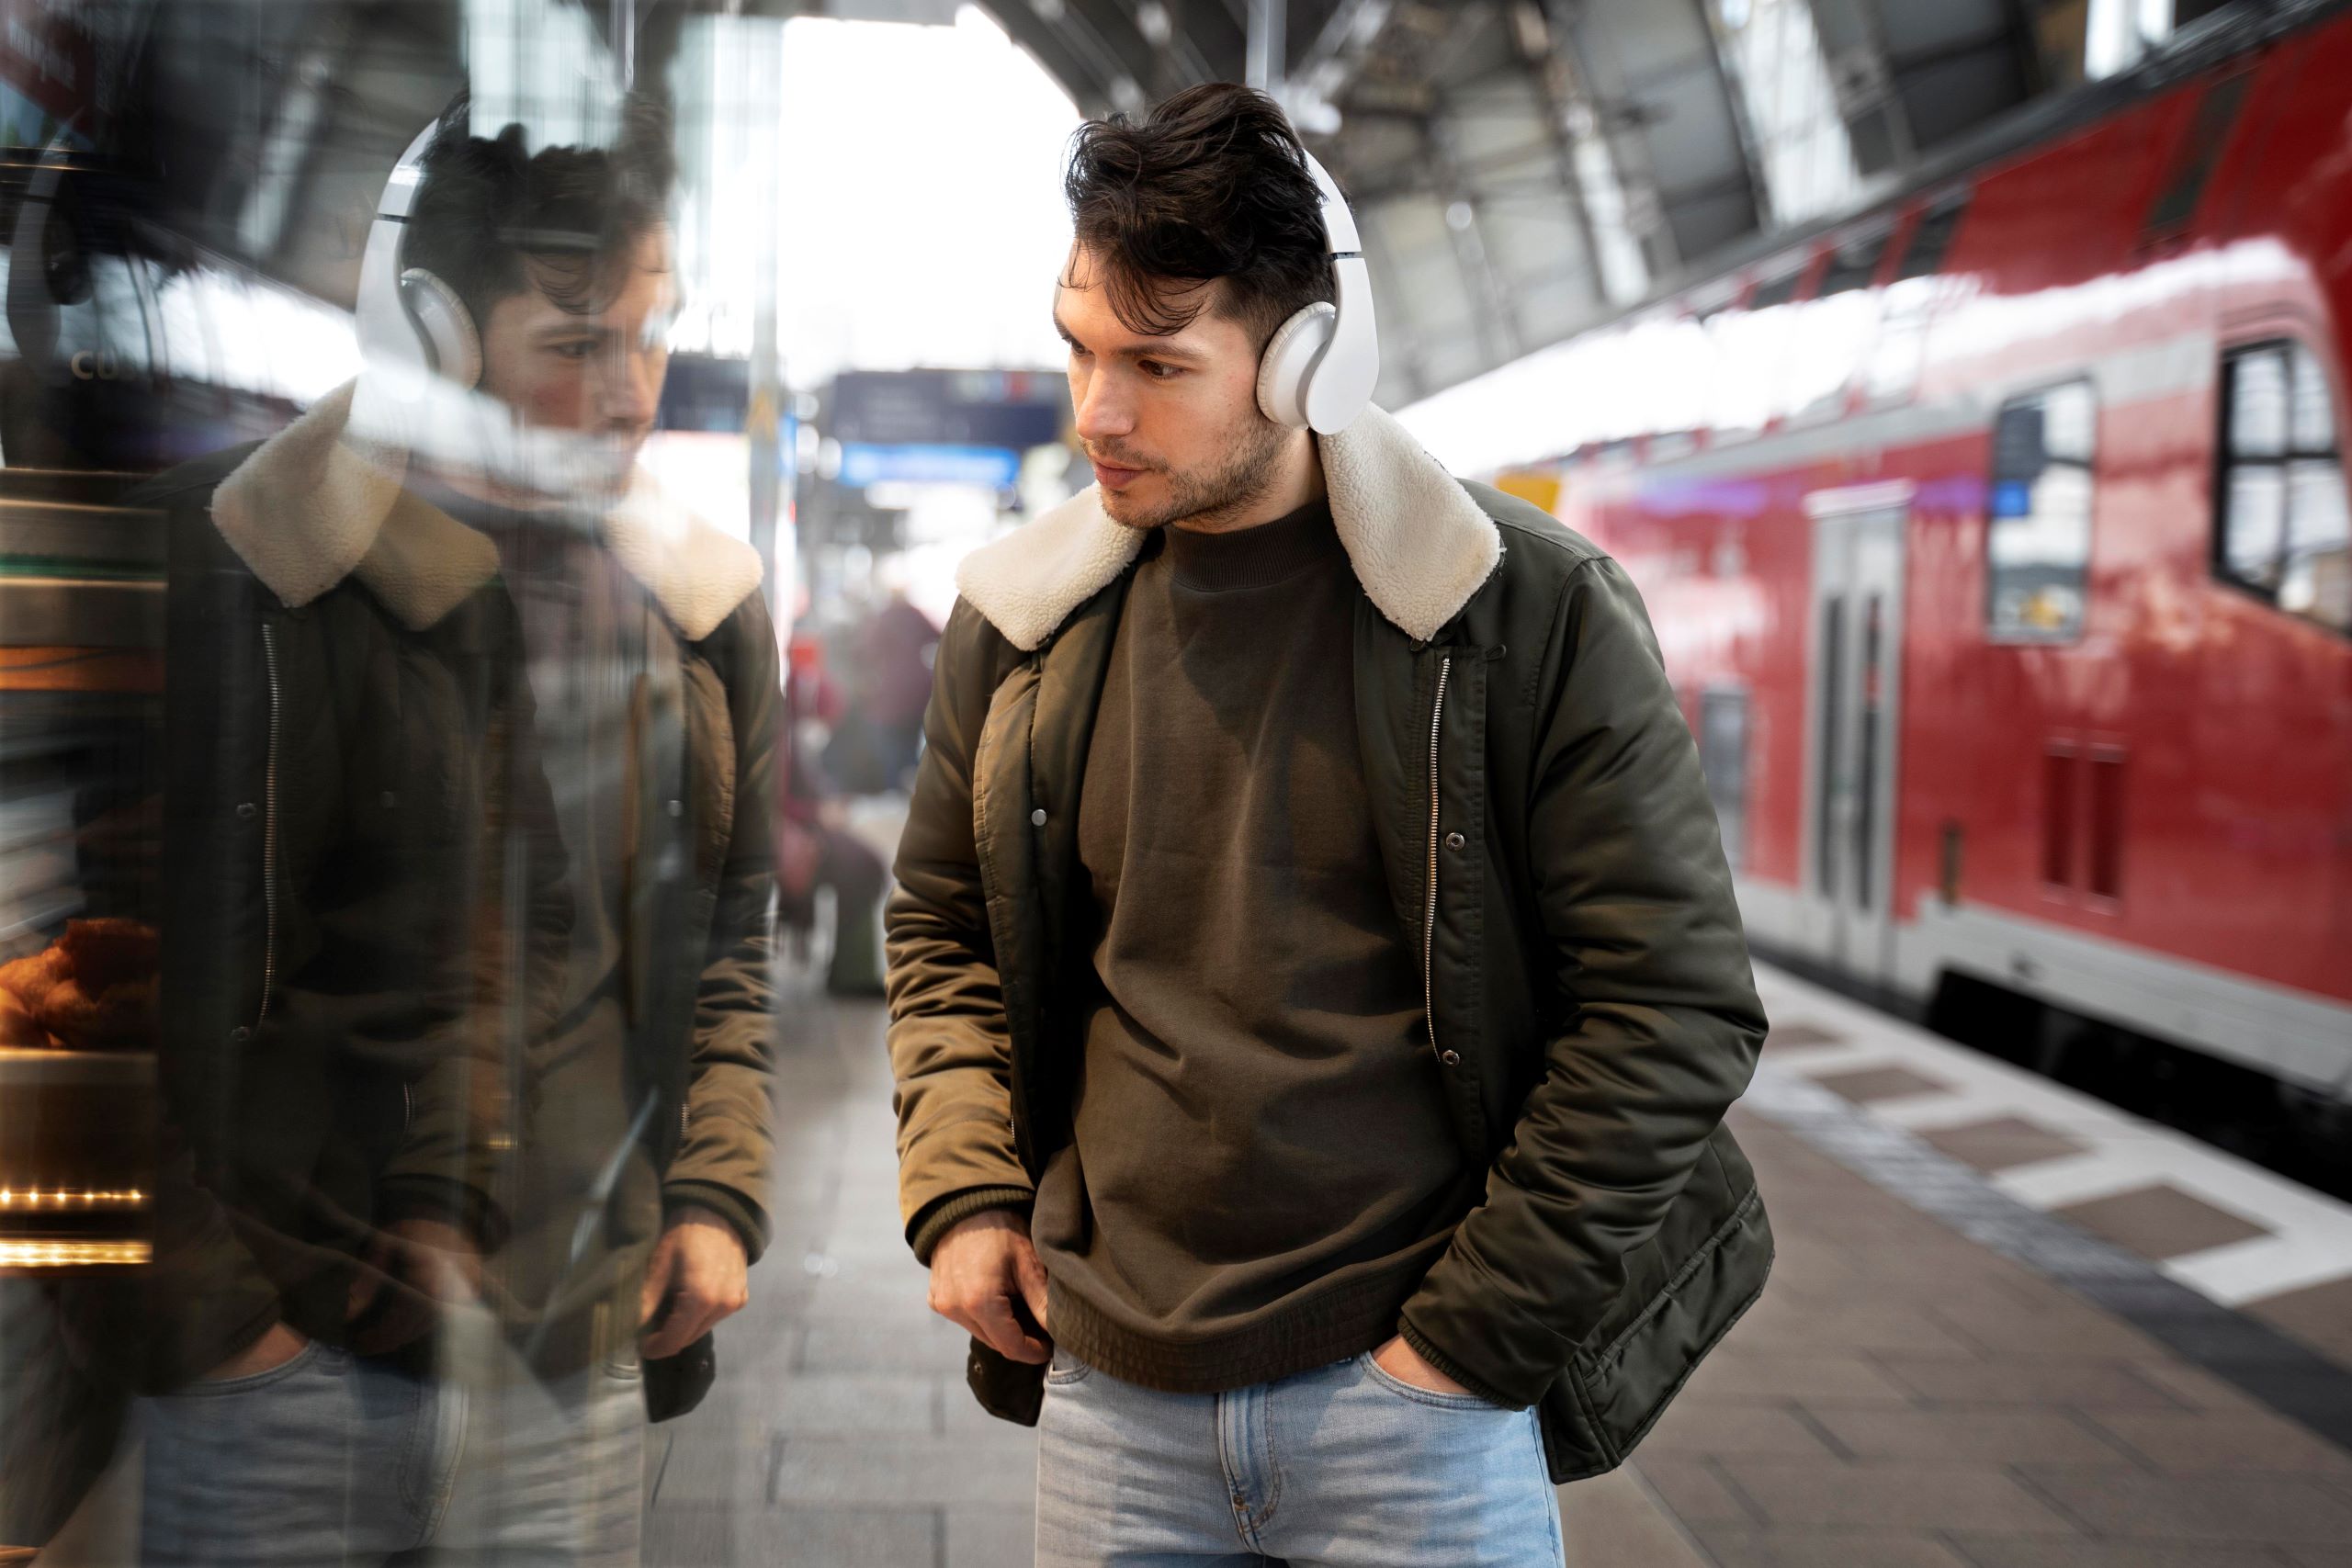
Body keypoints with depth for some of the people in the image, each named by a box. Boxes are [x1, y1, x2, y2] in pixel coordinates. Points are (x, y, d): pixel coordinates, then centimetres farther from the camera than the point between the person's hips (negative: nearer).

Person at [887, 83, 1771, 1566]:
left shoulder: (1529, 611, -8)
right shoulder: (1023, 620, 4)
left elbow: (1676, 1008, -8)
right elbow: (944, 931, 18)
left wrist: (1472, 1335, -10)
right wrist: (961, 1196, 3)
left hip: (1414, 1400, -3)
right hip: (1112, 1399, 4)